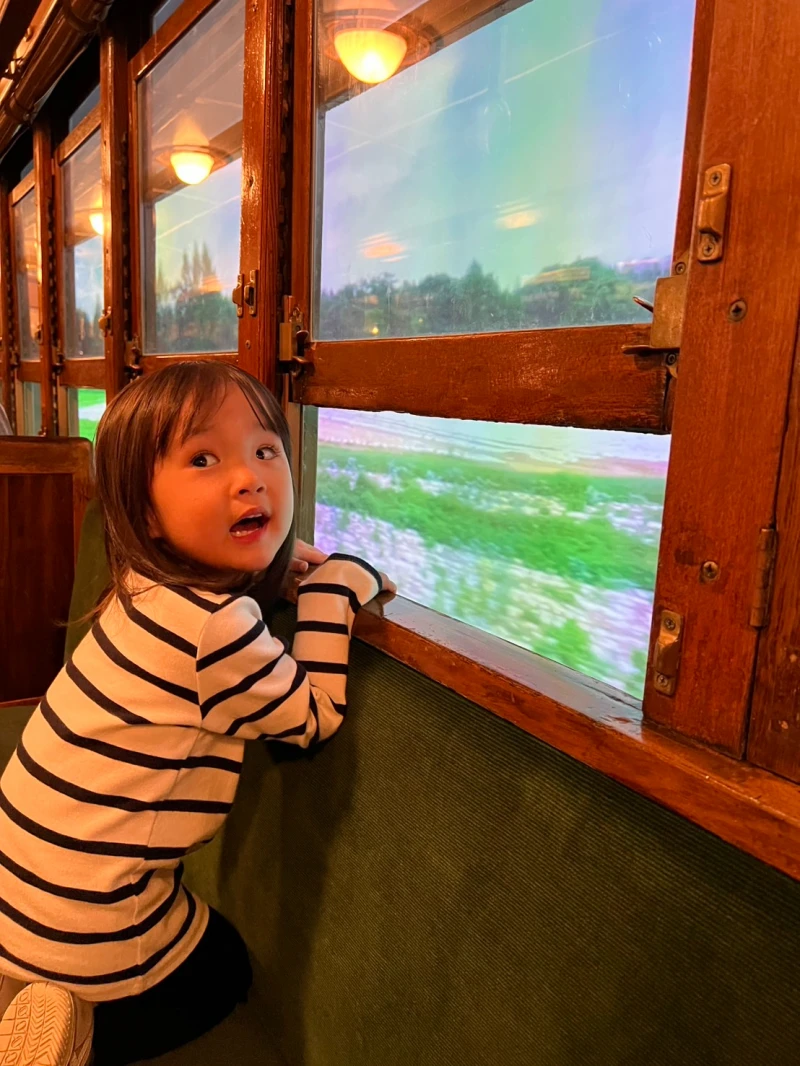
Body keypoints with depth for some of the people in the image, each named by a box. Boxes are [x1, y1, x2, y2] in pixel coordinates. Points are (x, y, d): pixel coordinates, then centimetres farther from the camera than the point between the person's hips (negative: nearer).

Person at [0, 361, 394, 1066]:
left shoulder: (152, 582, -6)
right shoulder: (215, 624, -32)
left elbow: (266, 557, 17)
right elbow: (317, 716, -15)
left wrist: (332, 568, 0)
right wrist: (337, 585, -13)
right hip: (87, 926, -7)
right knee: (226, 973, 24)